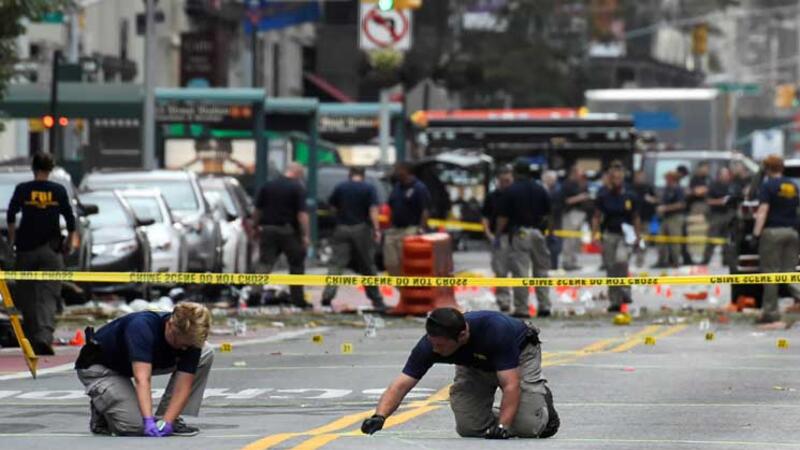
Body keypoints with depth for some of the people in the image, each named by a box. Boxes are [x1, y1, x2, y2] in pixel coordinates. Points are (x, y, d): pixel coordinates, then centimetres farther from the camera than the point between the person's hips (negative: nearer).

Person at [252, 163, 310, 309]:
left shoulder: (267, 186, 7)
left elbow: (257, 210, 10)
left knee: (265, 264, 1)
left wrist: (256, 228, 20)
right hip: (289, 231, -3)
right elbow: (302, 214, -13)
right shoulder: (298, 188, -7)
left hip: (268, 229, 3)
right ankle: (298, 299, 13)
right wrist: (306, 235, -12)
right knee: (297, 265, 11)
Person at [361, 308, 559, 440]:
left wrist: (502, 426, -51)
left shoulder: (496, 330, -43)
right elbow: (402, 384, -35)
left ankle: (542, 396, 16)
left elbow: (511, 384, -40)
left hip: (519, 355, -4)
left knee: (527, 427, -18)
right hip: (475, 365, 4)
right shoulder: (431, 343, -32)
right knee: (469, 428, -13)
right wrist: (379, 416, -51)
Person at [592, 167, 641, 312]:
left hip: (626, 235, -2)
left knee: (621, 259, -27)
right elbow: (597, 217, 7)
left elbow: (635, 218, 11)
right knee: (611, 268, 2)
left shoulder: (631, 197, 3)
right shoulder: (603, 197, 3)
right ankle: (615, 301, 9)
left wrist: (638, 236, 5)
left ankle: (624, 291, -13)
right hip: (609, 235, 2)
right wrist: (595, 234, -5)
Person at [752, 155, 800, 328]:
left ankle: (771, 314, 0)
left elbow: (763, 210, -16)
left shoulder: (768, 186, -7)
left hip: (773, 231, -5)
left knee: (770, 274, -1)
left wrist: (756, 232, -20)